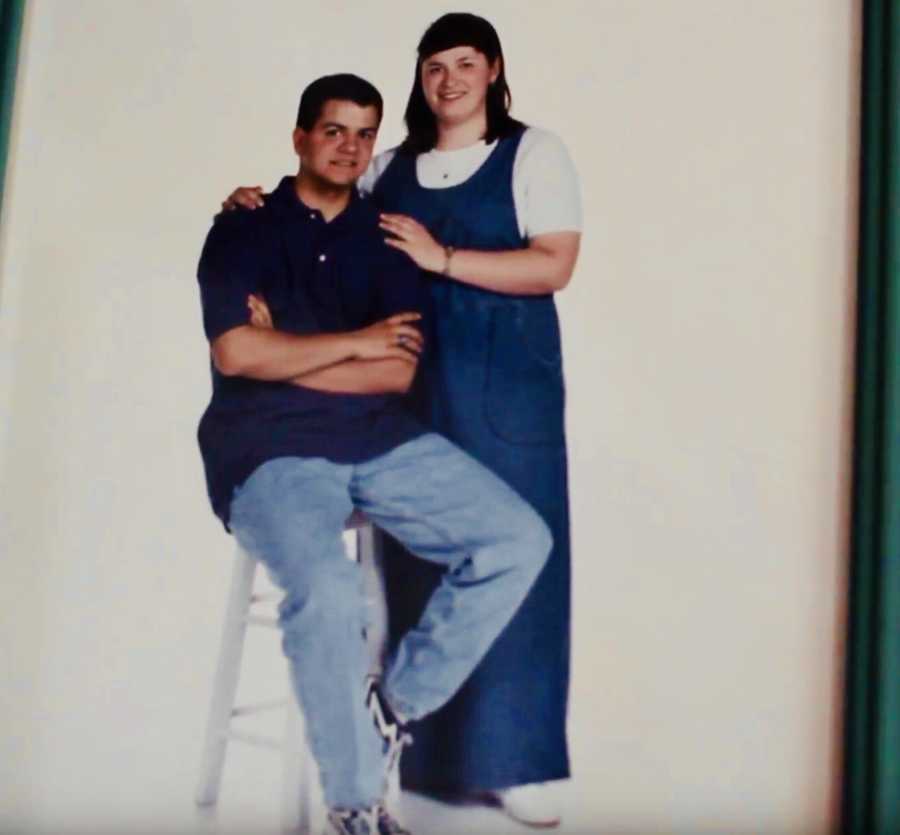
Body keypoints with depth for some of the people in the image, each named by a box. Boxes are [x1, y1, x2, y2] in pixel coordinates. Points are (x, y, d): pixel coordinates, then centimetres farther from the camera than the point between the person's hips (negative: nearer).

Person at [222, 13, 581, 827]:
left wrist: (443, 257, -14)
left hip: (505, 385, -3)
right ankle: (420, 750, 10)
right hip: (412, 384, 3)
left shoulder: (534, 153, 4)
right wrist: (257, 204, 1)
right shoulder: (388, 167, 15)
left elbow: (553, 266, -8)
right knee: (416, 559, 1)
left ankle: (513, 758, 4)